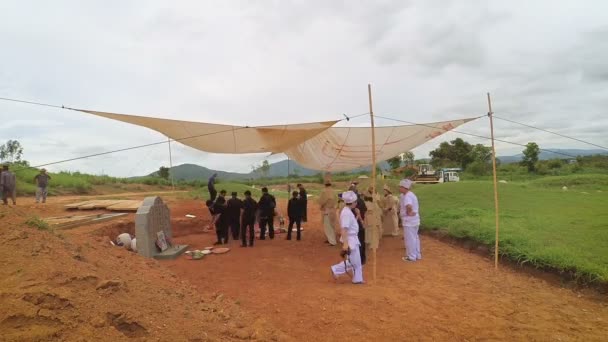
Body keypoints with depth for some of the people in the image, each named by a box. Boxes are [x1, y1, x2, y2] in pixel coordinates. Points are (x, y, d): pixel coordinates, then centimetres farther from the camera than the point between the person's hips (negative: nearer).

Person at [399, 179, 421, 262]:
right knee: (415, 237, 18)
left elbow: (409, 206, -41)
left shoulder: (407, 196, -21)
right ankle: (417, 255, 27)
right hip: (415, 220, 10)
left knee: (409, 239, 1)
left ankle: (411, 257, 10)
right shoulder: (411, 194, 12)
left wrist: (409, 213, -23)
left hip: (409, 221, -10)